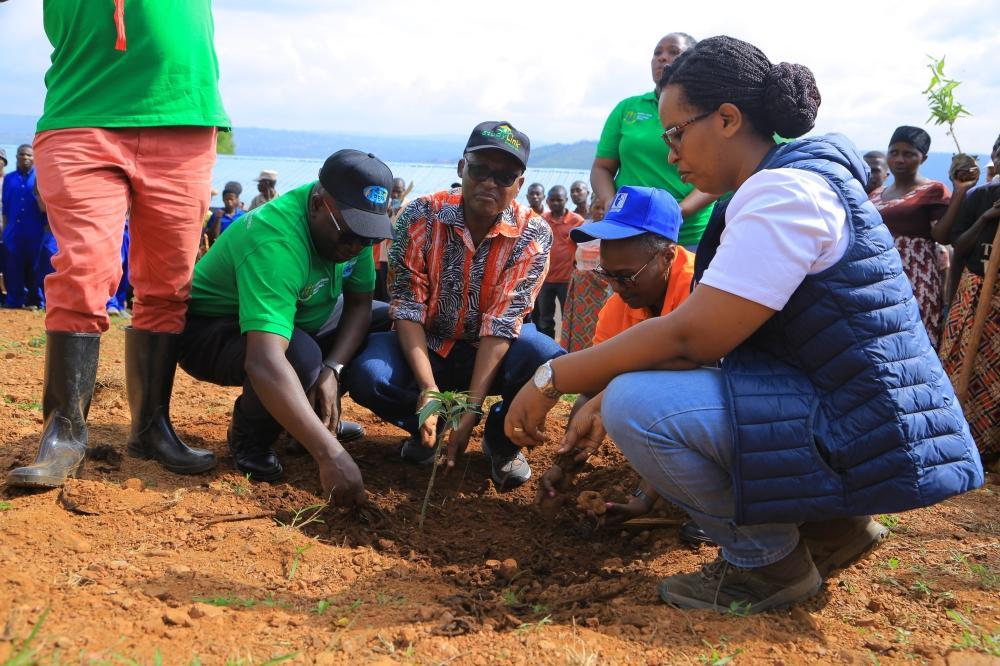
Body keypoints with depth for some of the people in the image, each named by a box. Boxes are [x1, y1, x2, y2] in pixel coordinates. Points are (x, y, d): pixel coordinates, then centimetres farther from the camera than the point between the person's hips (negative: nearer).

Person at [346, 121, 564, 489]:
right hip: (424, 347, 1)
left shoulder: (533, 235, -16)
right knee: (367, 377, -30)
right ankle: (427, 428, 5)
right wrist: (428, 389, -31)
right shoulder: (421, 216, -16)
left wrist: (471, 406, -29)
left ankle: (501, 436, 1)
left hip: (493, 352, 0)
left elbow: (500, 324, -21)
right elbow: (407, 308, -17)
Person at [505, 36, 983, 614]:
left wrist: (553, 380, -16)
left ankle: (768, 561, -1)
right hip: (845, 414, 10)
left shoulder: (784, 191, -19)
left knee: (637, 405, -23)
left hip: (867, 436, -10)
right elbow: (710, 333, 12)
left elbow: (692, 336, -25)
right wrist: (604, 395, 8)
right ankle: (830, 524, 14)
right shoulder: (784, 183, 12)